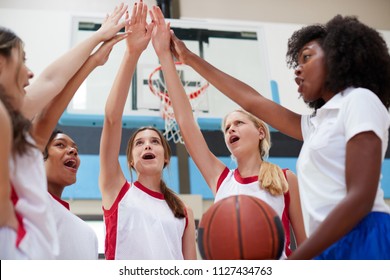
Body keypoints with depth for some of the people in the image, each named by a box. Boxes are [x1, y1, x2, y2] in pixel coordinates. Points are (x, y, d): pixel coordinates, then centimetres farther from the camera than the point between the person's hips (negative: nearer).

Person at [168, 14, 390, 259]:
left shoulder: (360, 100, -3)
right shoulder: (318, 124, 22)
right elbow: (253, 101, 28)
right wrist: (190, 58, 33)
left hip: (364, 243, -8)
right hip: (333, 246, 8)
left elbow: (360, 198, -14)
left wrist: (294, 260, -18)